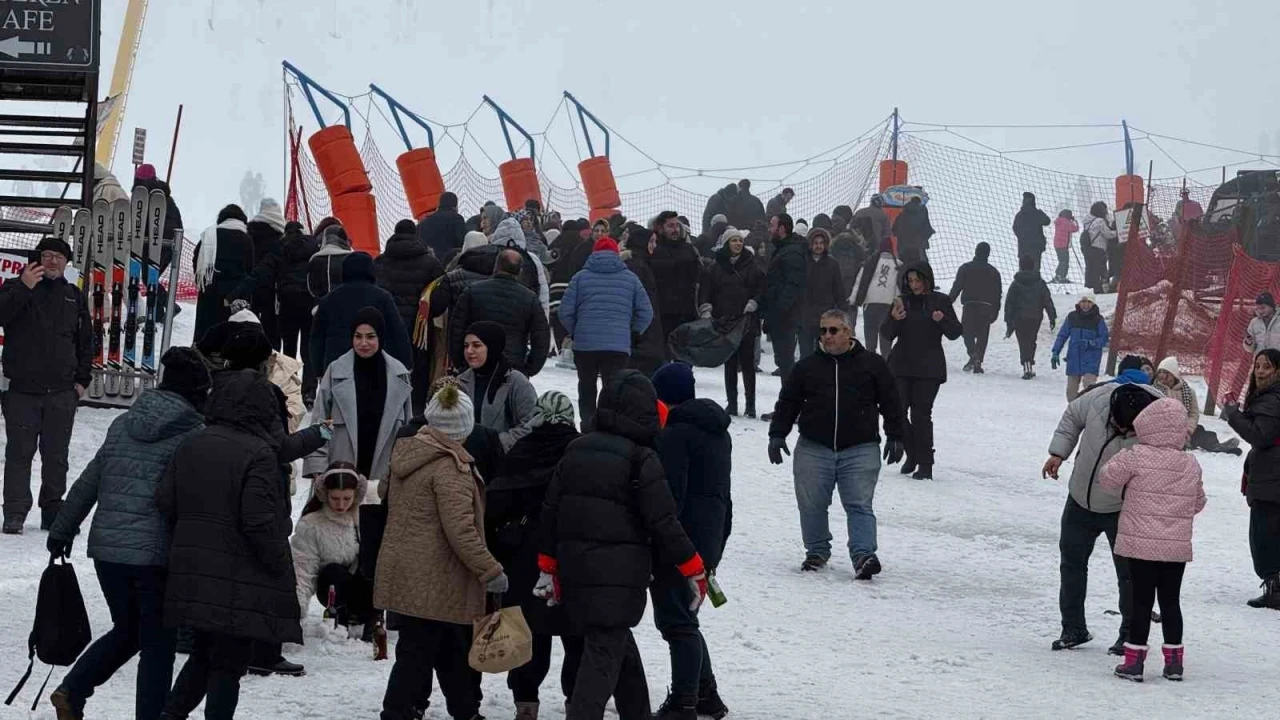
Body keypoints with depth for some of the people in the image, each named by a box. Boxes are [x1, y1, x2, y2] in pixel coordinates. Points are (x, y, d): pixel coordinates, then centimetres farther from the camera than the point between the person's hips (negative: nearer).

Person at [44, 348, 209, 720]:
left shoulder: (123, 424, 9)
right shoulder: (194, 436, -7)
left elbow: (88, 483, 14)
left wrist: (62, 531, 23)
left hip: (107, 549, 6)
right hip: (156, 554, -6)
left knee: (126, 631, 21)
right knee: (157, 644, 6)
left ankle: (72, 690, 8)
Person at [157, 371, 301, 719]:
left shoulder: (191, 446, 7)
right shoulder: (258, 454, -15)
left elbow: (165, 501, 8)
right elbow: (259, 520, -19)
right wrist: (280, 566, -8)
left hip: (193, 574, 6)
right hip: (240, 582, -6)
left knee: (204, 652, 20)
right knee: (229, 661, 2)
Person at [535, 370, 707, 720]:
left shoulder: (576, 451, 9)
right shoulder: (642, 459, -11)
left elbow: (551, 511, 12)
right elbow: (663, 522, -11)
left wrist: (548, 567, 20)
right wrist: (695, 570, 0)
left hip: (576, 570, 7)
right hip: (619, 573, -7)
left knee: (617, 644, 20)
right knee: (603, 654, -8)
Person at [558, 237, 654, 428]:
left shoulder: (581, 277, 3)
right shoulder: (630, 278, 6)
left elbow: (565, 312, 1)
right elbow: (646, 313, 8)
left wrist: (573, 333, 16)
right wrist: (633, 333, 20)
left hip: (584, 344, 1)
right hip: (619, 346, -1)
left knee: (587, 390, 13)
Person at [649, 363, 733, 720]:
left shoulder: (675, 435, -14)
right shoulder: (718, 432, 16)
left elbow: (668, 496, -20)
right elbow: (723, 493, 22)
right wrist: (717, 544, 27)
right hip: (710, 540, 9)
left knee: (676, 621, -5)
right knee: (683, 619, 19)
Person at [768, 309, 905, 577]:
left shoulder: (872, 364, 5)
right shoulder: (807, 366, 10)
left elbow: (891, 403, 7)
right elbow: (787, 403, 14)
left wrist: (896, 437, 2)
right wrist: (777, 434, 5)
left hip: (860, 450, -2)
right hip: (813, 449, 3)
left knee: (859, 505, -9)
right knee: (812, 505, 6)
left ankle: (863, 555, -14)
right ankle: (817, 551, 22)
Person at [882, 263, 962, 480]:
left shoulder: (940, 301, 1)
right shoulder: (902, 301, 7)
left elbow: (955, 332, -1)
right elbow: (888, 335, 6)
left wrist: (942, 319, -20)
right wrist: (893, 318, -14)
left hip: (929, 368, -3)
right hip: (901, 366, 3)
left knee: (921, 414, -8)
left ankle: (925, 463, -1)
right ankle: (912, 454, 21)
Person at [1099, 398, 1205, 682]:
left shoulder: (1136, 457, -11)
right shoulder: (1191, 464, 5)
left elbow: (1106, 479, -4)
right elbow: (1198, 502, 14)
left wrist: (1124, 492, 14)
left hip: (1142, 544, -4)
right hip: (1178, 547, 4)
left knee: (1141, 600, 1)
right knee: (1170, 601, 12)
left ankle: (1134, 660, 2)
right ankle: (1174, 661, 15)